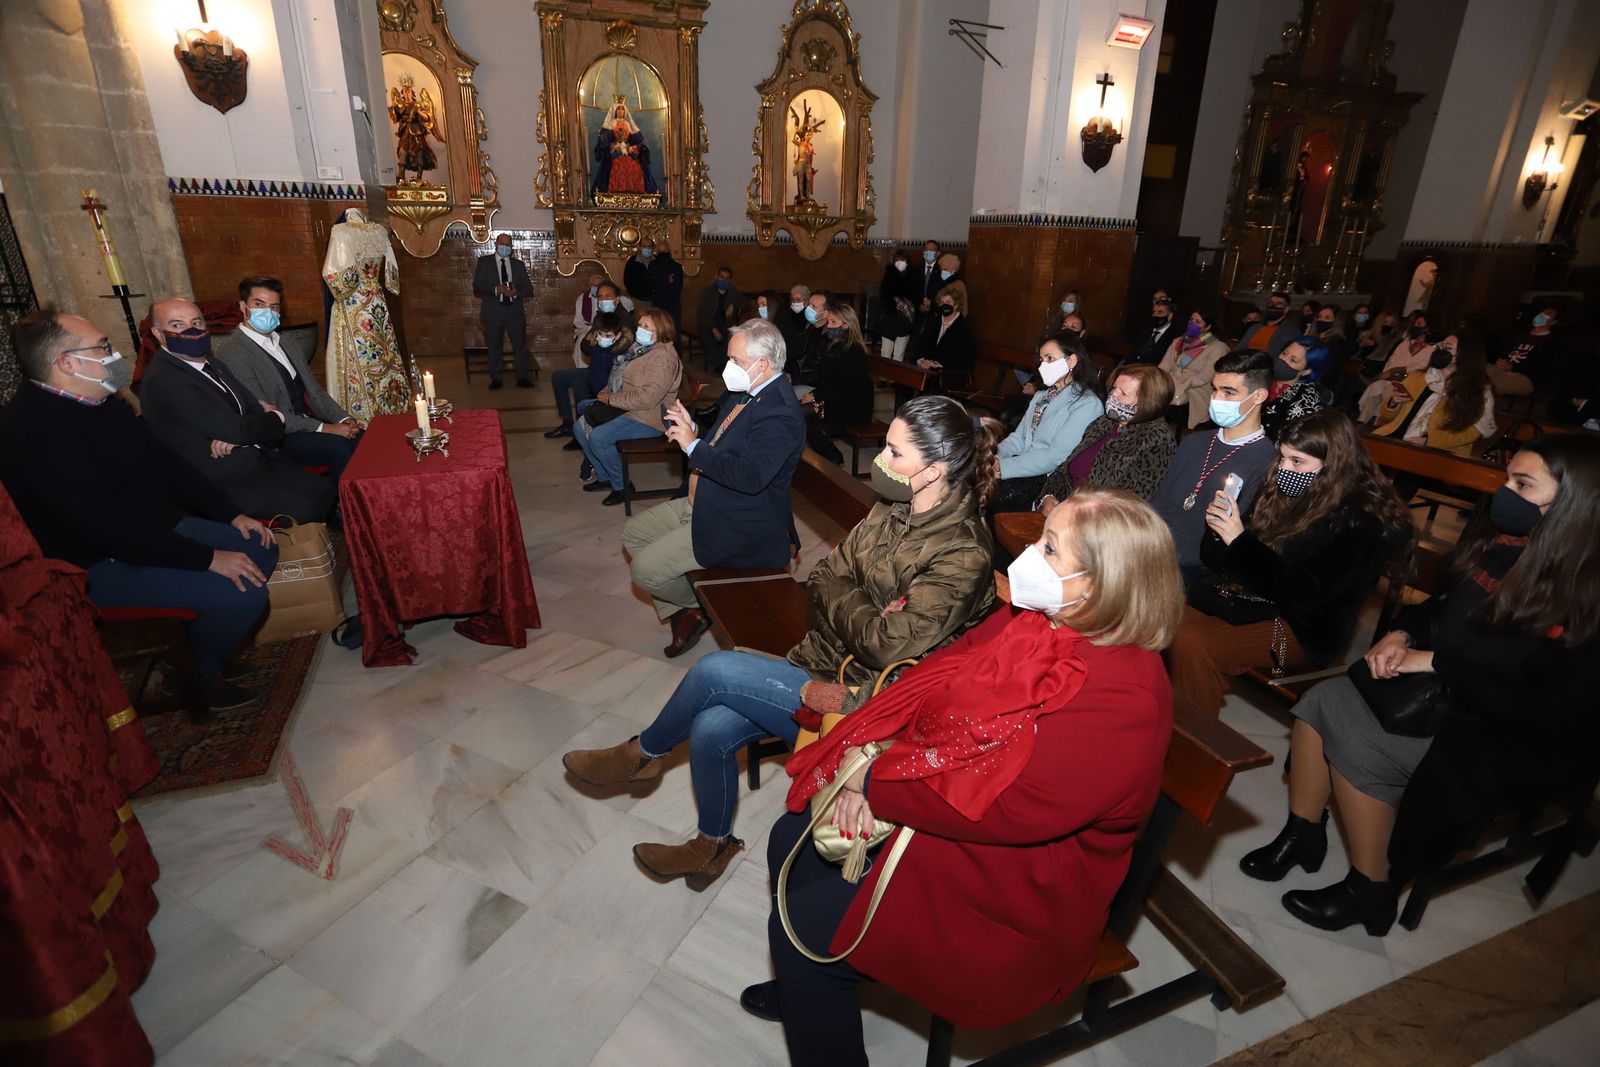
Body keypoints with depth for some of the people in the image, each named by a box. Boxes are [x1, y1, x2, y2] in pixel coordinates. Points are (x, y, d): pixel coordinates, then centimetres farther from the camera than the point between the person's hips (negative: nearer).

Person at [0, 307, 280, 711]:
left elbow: (165, 464, 12)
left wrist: (232, 515, 5)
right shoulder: (35, 431, -26)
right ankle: (195, 677, 5)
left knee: (261, 550, 8)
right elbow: (111, 528, -30)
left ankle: (202, 649, 19)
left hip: (157, 529, 10)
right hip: (103, 567, -10)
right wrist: (208, 559, -27)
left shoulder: (99, 402, 5)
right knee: (243, 593, -24)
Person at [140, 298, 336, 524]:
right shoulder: (163, 382, -17)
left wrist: (235, 435, -16)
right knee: (305, 509, -23)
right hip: (226, 483, -9)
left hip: (258, 458, 9)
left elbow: (257, 409, 7)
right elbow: (236, 430, -22)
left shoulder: (214, 368, 12)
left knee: (327, 490, -2)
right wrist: (275, 417, -2)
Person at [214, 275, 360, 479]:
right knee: (340, 448, -29)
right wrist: (323, 428, -19)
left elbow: (314, 391, 15)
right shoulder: (231, 353, -10)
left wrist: (343, 419, -5)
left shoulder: (288, 345, 17)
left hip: (306, 424, 7)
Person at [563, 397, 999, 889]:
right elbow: (821, 581, 6)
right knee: (710, 731, -10)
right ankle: (713, 844, 20)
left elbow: (889, 646, -26)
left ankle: (641, 754, 13)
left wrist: (842, 600, -11)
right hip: (821, 665, 7)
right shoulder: (891, 509, 4)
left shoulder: (963, 557, -21)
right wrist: (863, 613, -13)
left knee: (715, 670, -18)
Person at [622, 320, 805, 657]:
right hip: (700, 503, 11)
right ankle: (681, 615, 21)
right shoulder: (744, 391, 6)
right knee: (633, 532, 15)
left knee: (644, 569, -13)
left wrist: (693, 445, -29)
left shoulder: (780, 413, -25)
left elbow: (750, 477, -36)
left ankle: (700, 605, 17)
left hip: (736, 525, -11)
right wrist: (690, 429, -2)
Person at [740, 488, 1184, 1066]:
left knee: (800, 927, -8)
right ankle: (808, 989, 40)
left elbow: (1010, 807, -32)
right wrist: (871, 758, -16)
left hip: (1014, 884, -8)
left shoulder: (1121, 698, -30)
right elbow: (937, 672, -2)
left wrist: (876, 786, -22)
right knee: (792, 841, 13)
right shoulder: (1035, 617, -4)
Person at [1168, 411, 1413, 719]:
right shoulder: (1281, 491, 7)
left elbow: (1301, 597, -20)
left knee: (1190, 644, -30)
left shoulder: (1359, 524, -11)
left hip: (1297, 628, -6)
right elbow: (1215, 558, 11)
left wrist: (1240, 541, -21)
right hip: (1243, 598, 6)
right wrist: (1219, 529, -12)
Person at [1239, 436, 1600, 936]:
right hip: (1445, 694, 7)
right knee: (1323, 698, -12)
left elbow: (1551, 711, -24)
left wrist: (1435, 663, -21)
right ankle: (1301, 836, 5)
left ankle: (1370, 893, 1)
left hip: (1518, 744, -6)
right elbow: (1441, 607, 13)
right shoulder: (1502, 545, -2)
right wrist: (1400, 635, -6)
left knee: (1354, 742, -22)